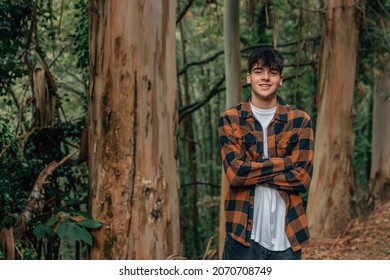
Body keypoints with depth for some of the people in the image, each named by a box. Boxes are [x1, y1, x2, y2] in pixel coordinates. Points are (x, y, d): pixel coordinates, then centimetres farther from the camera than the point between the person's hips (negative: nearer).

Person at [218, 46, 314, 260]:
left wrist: (251, 171, -10)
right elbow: (234, 173, -11)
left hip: (287, 235, 1)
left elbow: (302, 178, -6)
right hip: (243, 232, -1)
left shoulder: (299, 121, 4)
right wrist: (286, 162, -11)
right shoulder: (230, 120, 2)